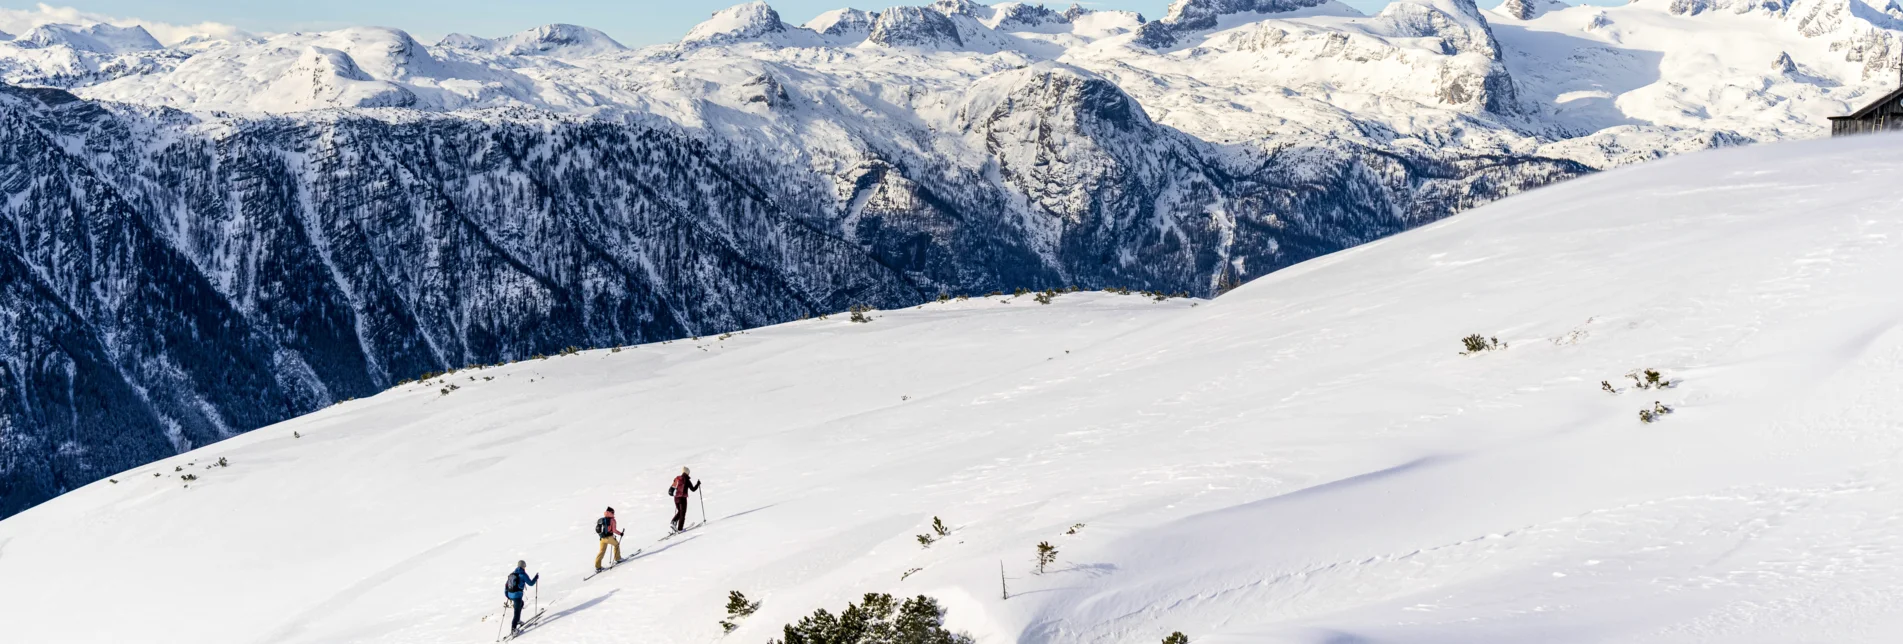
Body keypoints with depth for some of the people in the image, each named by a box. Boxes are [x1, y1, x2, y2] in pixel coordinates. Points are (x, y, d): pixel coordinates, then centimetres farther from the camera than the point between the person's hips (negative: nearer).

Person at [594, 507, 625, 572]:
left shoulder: (601, 520, 10)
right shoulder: (612, 519, -7)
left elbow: (597, 529, 12)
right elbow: (614, 530, -12)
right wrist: (620, 533, 2)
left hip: (602, 538, 5)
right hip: (609, 537, -5)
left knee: (601, 551, 8)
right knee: (616, 544, 24)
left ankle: (597, 567, 2)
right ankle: (617, 559, 29)